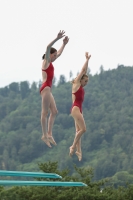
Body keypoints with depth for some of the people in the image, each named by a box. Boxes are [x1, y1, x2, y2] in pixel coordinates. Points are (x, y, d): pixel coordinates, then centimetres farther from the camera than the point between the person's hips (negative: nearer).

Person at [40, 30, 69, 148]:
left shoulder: (50, 63, 20)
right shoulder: (46, 61, -3)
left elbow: (59, 53, 36)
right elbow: (48, 47, -20)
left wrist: (64, 44, 35)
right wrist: (57, 38, -23)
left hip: (48, 89, 10)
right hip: (46, 88, -10)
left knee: (54, 111, 8)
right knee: (45, 112, -11)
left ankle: (49, 134, 4)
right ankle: (45, 135, -14)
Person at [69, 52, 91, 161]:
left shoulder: (81, 87, 17)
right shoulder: (76, 83, -4)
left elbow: (85, 72, 18)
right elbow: (82, 71, -3)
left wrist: (88, 60, 17)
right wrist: (87, 59, 1)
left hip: (79, 109, 9)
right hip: (76, 109, -9)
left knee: (79, 130, 5)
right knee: (83, 129, -12)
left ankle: (78, 150, 3)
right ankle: (73, 146, -5)